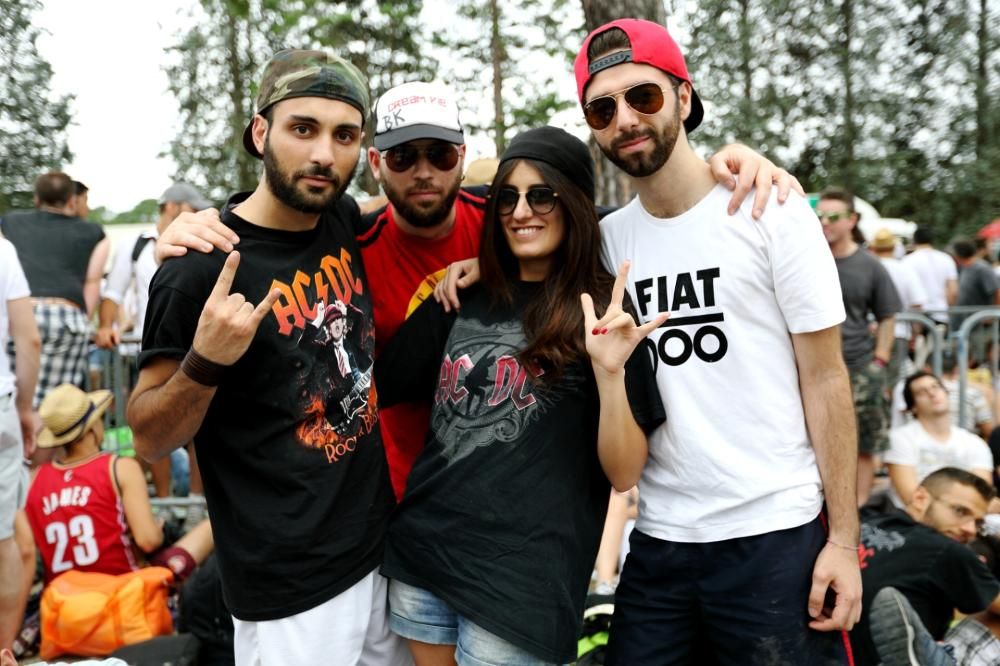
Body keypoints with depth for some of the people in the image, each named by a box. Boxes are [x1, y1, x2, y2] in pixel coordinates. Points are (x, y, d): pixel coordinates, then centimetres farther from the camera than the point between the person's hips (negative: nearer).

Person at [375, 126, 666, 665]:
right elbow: (379, 389, 10)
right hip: (419, 552, 5)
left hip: (523, 575, -4)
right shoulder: (463, 299, 6)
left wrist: (610, 371, -26)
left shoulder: (603, 313, -5)